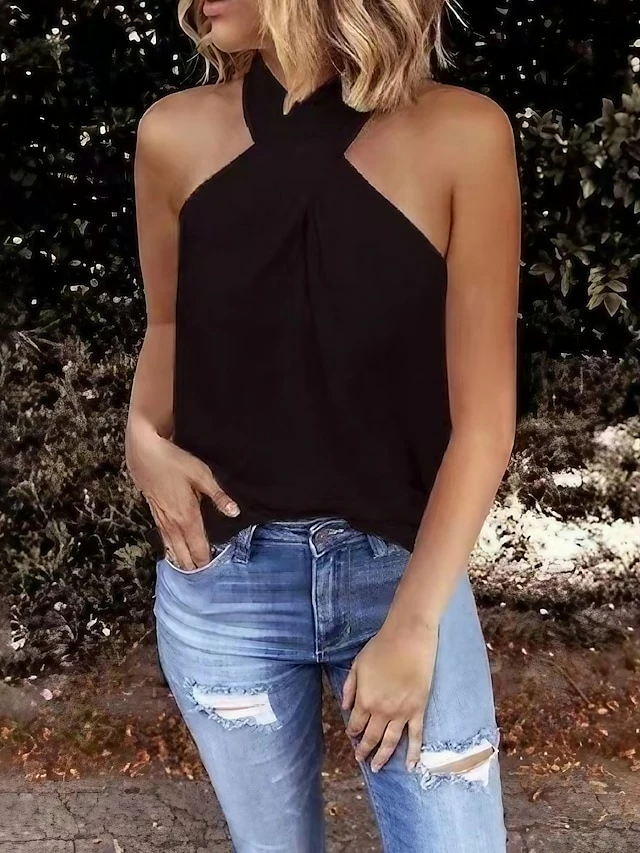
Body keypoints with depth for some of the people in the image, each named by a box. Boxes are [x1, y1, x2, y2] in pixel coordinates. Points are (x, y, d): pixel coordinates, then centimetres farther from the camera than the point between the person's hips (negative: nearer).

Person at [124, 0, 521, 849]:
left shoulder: (460, 136, -13)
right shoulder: (175, 137, -5)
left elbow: (483, 417, -9)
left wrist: (413, 625, -9)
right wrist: (144, 437, -5)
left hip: (407, 570, -1)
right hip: (223, 583, 2)